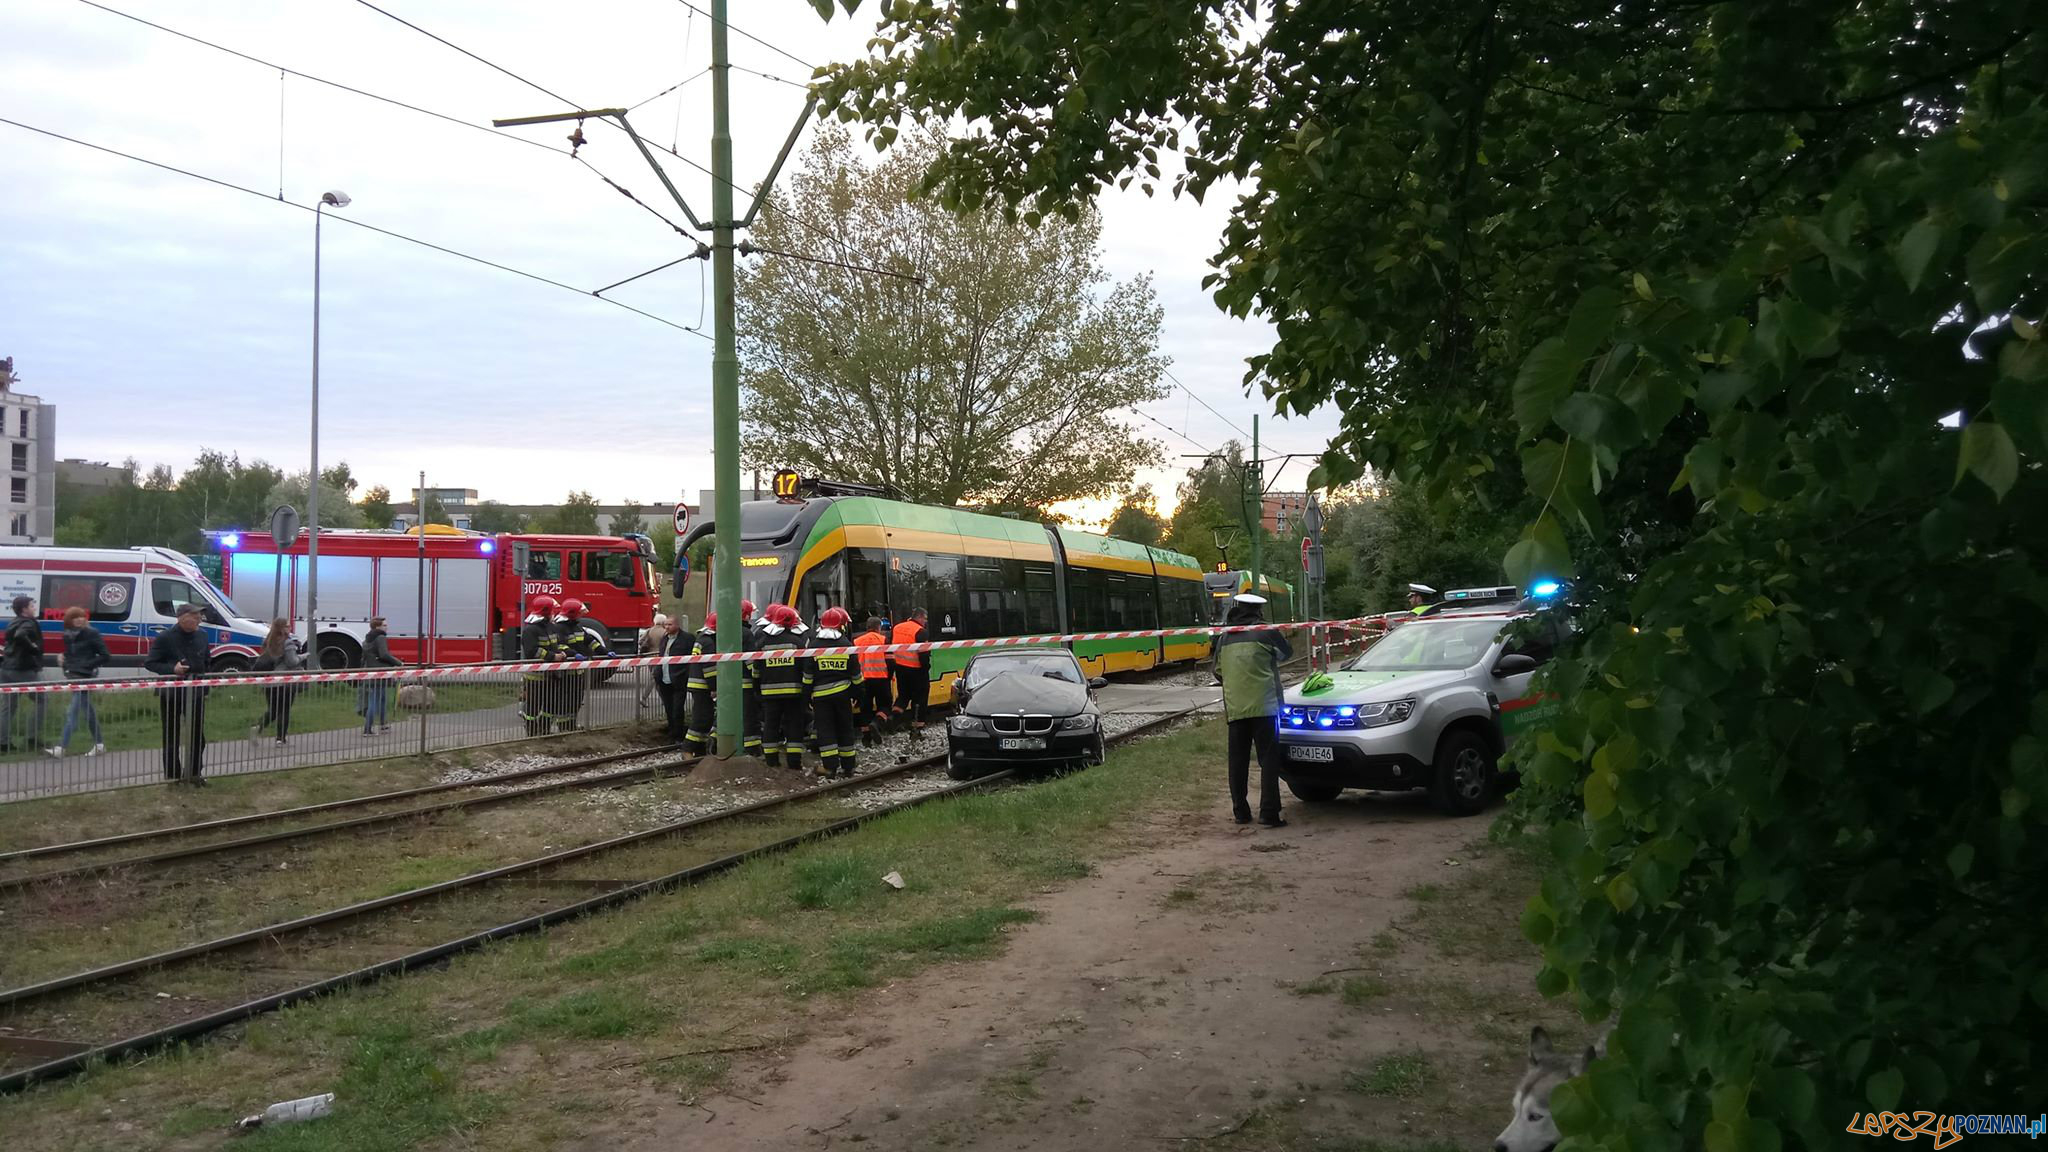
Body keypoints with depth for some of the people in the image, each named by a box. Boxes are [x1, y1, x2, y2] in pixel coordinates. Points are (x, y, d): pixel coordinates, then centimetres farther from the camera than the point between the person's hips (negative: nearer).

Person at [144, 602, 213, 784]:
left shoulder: (201, 636, 7)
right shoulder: (165, 637, -10)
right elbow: (150, 663, -8)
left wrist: (207, 677, 8)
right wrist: (172, 669, -22)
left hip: (196, 693, 5)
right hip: (171, 694, -5)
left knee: (198, 735, 9)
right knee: (172, 737, 5)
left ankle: (194, 773, 21)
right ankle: (172, 775, 13)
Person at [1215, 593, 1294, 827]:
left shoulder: (1225, 637, 8)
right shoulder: (1266, 631, -4)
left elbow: (1218, 669, 17)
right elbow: (1286, 653, 13)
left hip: (1234, 708, 4)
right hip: (1263, 705, -4)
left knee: (1238, 761, 10)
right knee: (1268, 759, -2)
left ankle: (1240, 812, 14)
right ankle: (1269, 813, -9)